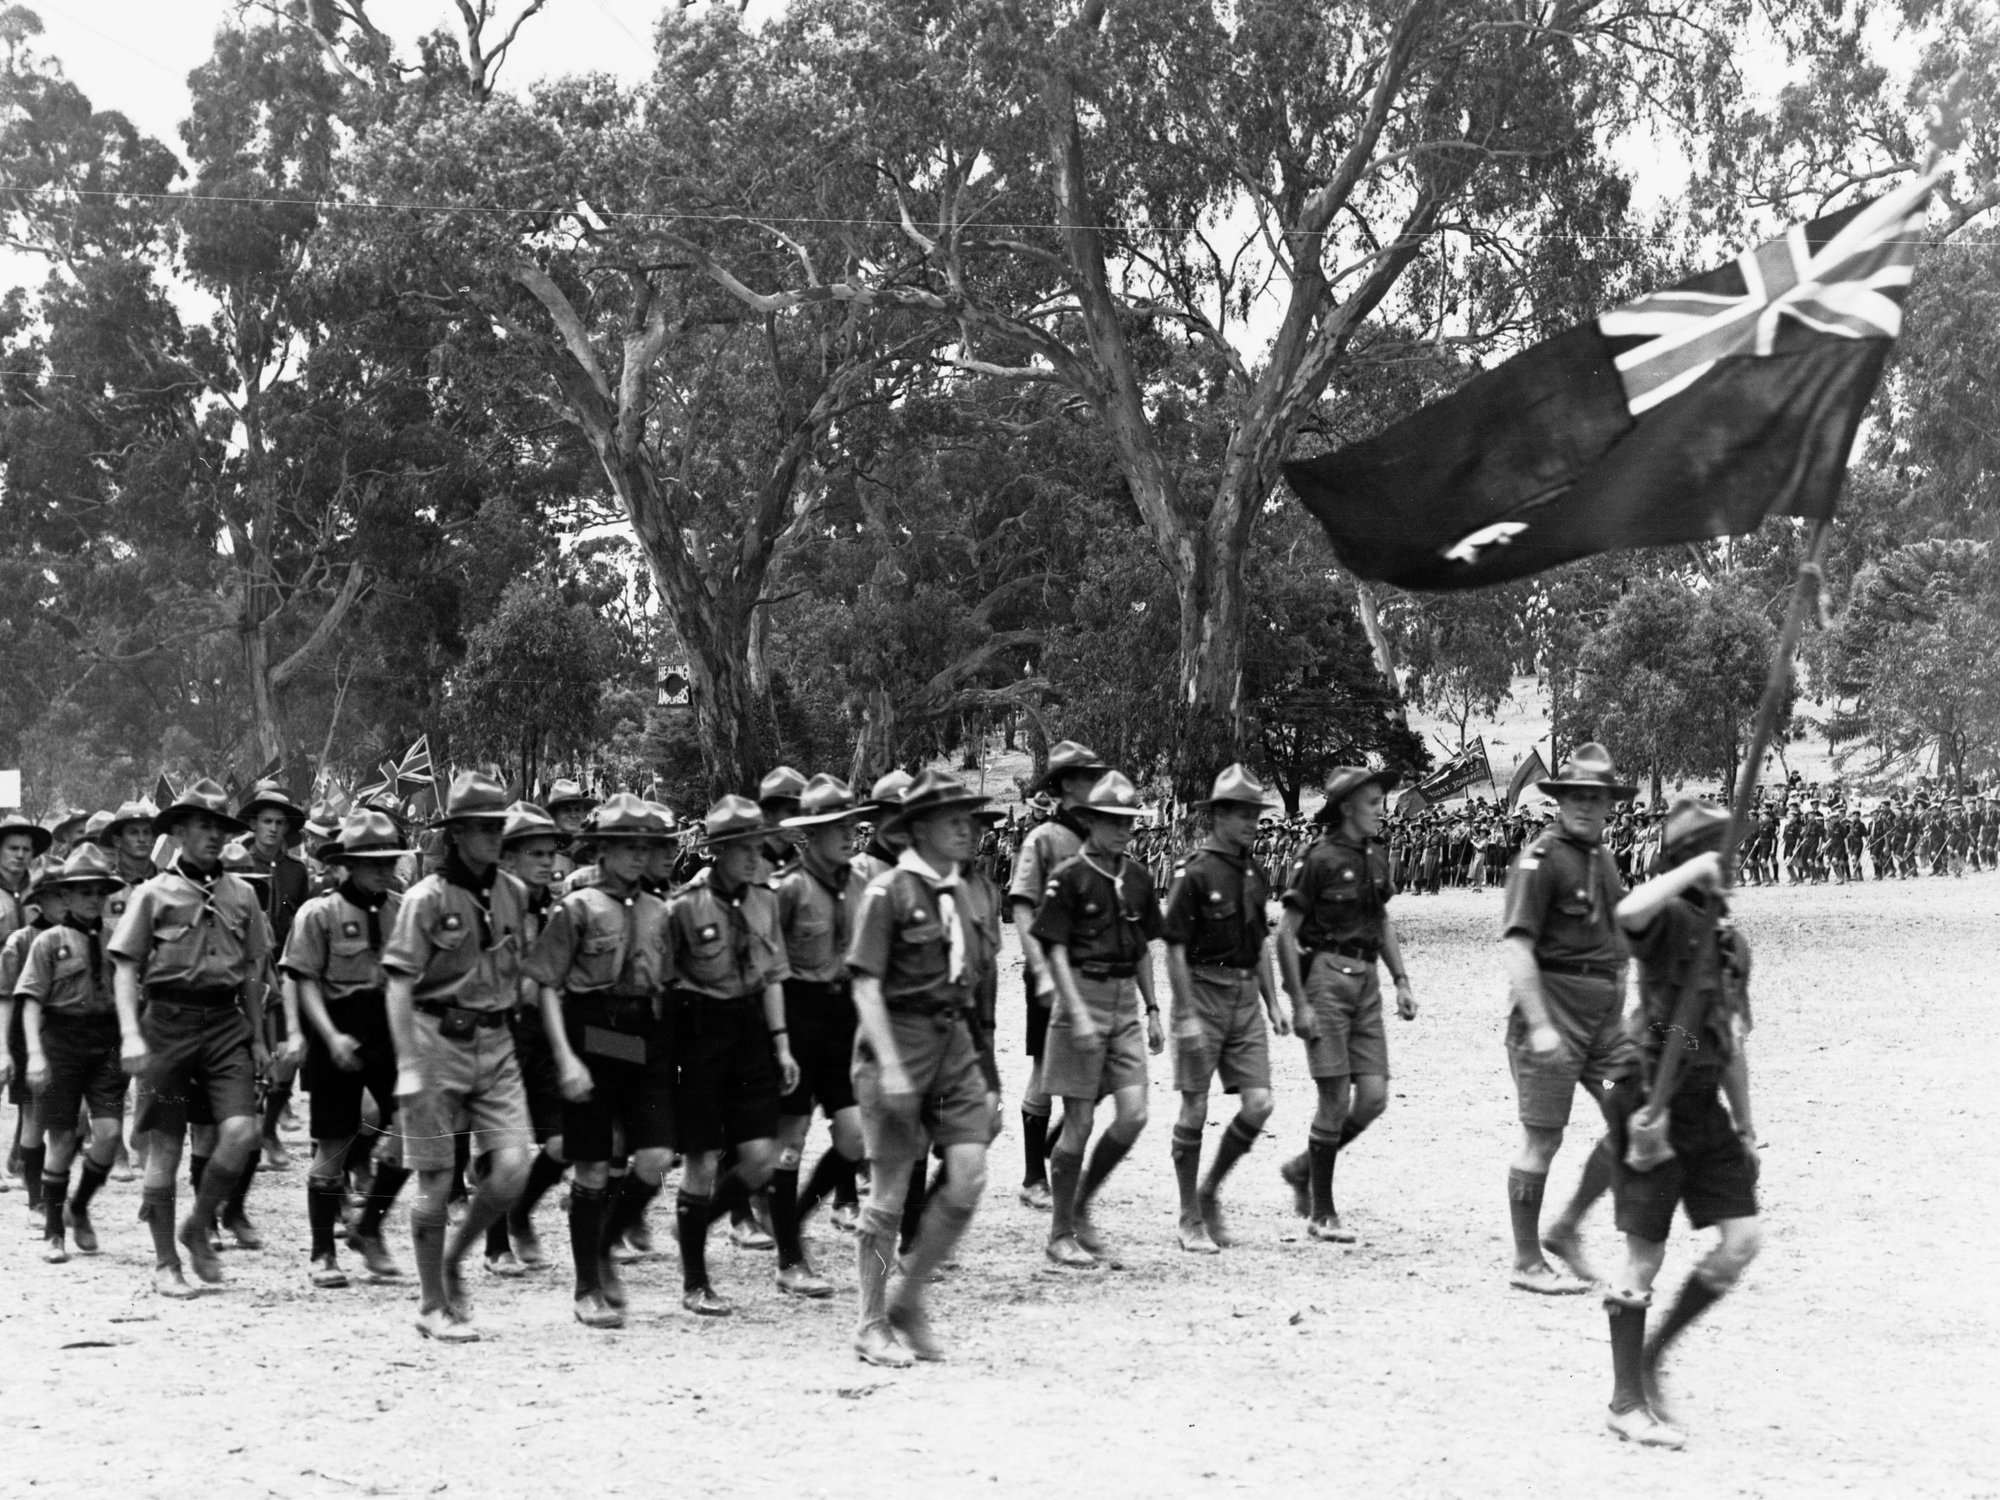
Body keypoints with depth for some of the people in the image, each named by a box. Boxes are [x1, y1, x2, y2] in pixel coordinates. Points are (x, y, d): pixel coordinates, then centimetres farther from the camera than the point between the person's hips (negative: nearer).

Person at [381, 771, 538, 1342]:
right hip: (436, 1039, -4)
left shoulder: (513, 893, 7)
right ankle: (434, 1305, 16)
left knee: (512, 1168, -7)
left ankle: (452, 1261, 18)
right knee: (436, 1181, 2)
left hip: (495, 1042, 5)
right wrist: (409, 1067, -16)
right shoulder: (426, 898, -9)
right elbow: (399, 988, -10)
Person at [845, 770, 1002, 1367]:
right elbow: (866, 985, -11)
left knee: (968, 1178, -5)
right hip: (898, 1036, -6)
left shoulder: (977, 896, 11)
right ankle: (871, 1324, 13)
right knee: (890, 1189, 0)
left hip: (955, 1041, 6)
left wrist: (988, 1075, 16)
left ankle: (909, 1300, 13)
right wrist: (889, 1066, -20)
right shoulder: (888, 891, -8)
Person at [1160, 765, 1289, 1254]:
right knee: (1195, 1110, 0)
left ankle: (1210, 1191, 16)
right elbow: (1175, 948, -11)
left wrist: (1273, 1004, 14)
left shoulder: (1256, 874, 11)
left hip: (1246, 997, 6)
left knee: (1258, 1104, -3)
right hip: (1203, 993, -6)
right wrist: (1187, 1015, -15)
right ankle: (1191, 1218, 10)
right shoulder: (1193, 873, -10)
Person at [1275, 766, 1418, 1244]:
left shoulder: (1375, 857, 11)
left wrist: (1401, 980, 13)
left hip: (1365, 982, 7)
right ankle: (1321, 1213, 7)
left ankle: (1304, 1168, 23)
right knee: (1336, 1098, -6)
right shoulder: (1319, 860, -10)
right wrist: (1299, 1004, -14)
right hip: (1326, 976, -7)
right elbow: (1286, 934, -10)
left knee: (1373, 1097, 1)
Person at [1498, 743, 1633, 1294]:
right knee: (1542, 1140, -1)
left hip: (1604, 1015, 8)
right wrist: (1539, 1025, -25)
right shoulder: (1540, 860, -11)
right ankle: (1527, 1263, 10)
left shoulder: (1603, 860, 15)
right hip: (1553, 1009, -8)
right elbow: (1515, 945, -18)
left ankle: (1565, 1229, 15)